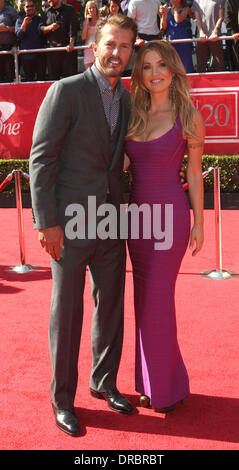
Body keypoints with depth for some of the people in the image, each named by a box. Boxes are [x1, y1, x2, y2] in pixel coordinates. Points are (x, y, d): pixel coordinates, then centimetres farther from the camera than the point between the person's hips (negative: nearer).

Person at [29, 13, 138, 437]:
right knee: (66, 312, 5)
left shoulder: (126, 99, 12)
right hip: (70, 223, -6)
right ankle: (62, 398, 22)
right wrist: (46, 221, -15)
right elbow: (41, 158, -11)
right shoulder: (66, 91, -8)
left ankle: (104, 382, 34)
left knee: (111, 307, 14)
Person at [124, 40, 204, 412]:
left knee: (158, 303, 0)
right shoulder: (133, 114, 7)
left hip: (169, 214, -5)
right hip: (136, 212, 5)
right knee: (145, 301, 13)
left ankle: (167, 388, 20)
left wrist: (198, 223, -1)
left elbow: (194, 173, -3)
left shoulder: (188, 117, -6)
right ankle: (151, 381, 29)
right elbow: (122, 164, 11)